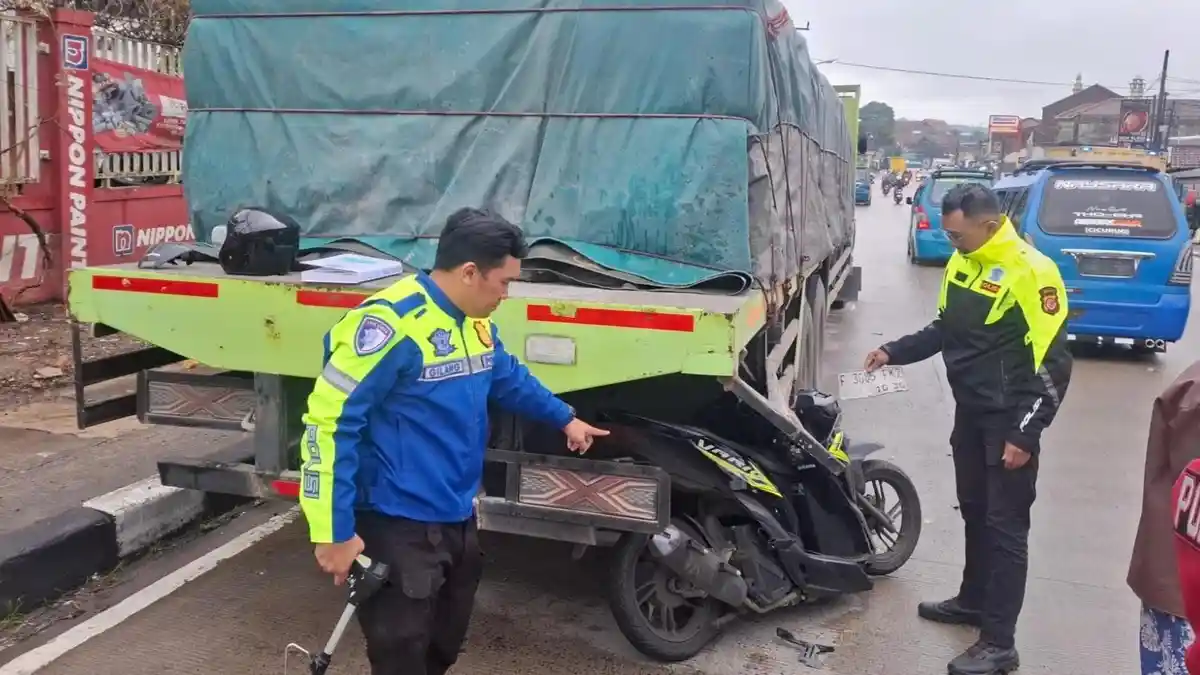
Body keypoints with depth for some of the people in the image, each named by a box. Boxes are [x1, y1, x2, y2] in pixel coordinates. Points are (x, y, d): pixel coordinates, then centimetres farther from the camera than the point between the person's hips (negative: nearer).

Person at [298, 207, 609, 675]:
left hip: (457, 522, 9)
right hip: (399, 530, -9)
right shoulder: (392, 323, -23)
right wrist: (334, 532, -22)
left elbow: (509, 379, 28)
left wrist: (565, 418, 37)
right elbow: (329, 421, -24)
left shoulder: (475, 324, 7)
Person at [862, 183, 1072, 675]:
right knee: (975, 513, 20)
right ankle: (973, 600, 37)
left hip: (1009, 421, -8)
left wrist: (1025, 434, -21)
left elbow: (1053, 364, -20)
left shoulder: (1030, 271, -20)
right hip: (969, 412, 8)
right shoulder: (961, 263, 5)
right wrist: (894, 352, 7)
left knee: (1006, 527, -2)